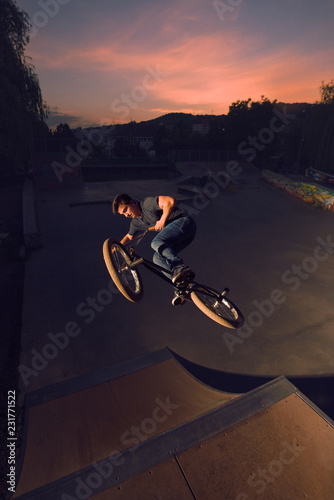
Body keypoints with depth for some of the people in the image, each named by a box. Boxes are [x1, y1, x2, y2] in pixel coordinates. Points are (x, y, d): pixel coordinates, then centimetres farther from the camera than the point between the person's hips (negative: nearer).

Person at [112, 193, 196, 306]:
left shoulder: (147, 203, -12)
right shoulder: (136, 222, 15)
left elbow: (170, 201, -24)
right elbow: (129, 236, 33)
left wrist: (162, 220, -17)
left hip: (184, 222, -9)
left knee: (156, 242, -29)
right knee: (158, 258, -6)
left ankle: (180, 267, -43)